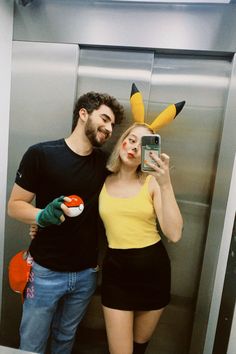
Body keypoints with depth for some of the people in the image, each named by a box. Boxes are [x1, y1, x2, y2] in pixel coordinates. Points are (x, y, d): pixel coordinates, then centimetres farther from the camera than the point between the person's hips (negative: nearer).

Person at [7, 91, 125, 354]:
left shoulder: (104, 161, -1)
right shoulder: (41, 154, -14)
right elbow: (14, 205, -10)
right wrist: (43, 215, -27)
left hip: (86, 273, 4)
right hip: (46, 272, -3)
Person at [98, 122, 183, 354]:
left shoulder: (152, 182, -7)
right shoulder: (102, 181, -2)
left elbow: (174, 235, -17)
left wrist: (166, 184, -25)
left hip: (153, 268, 1)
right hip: (116, 270, 0)